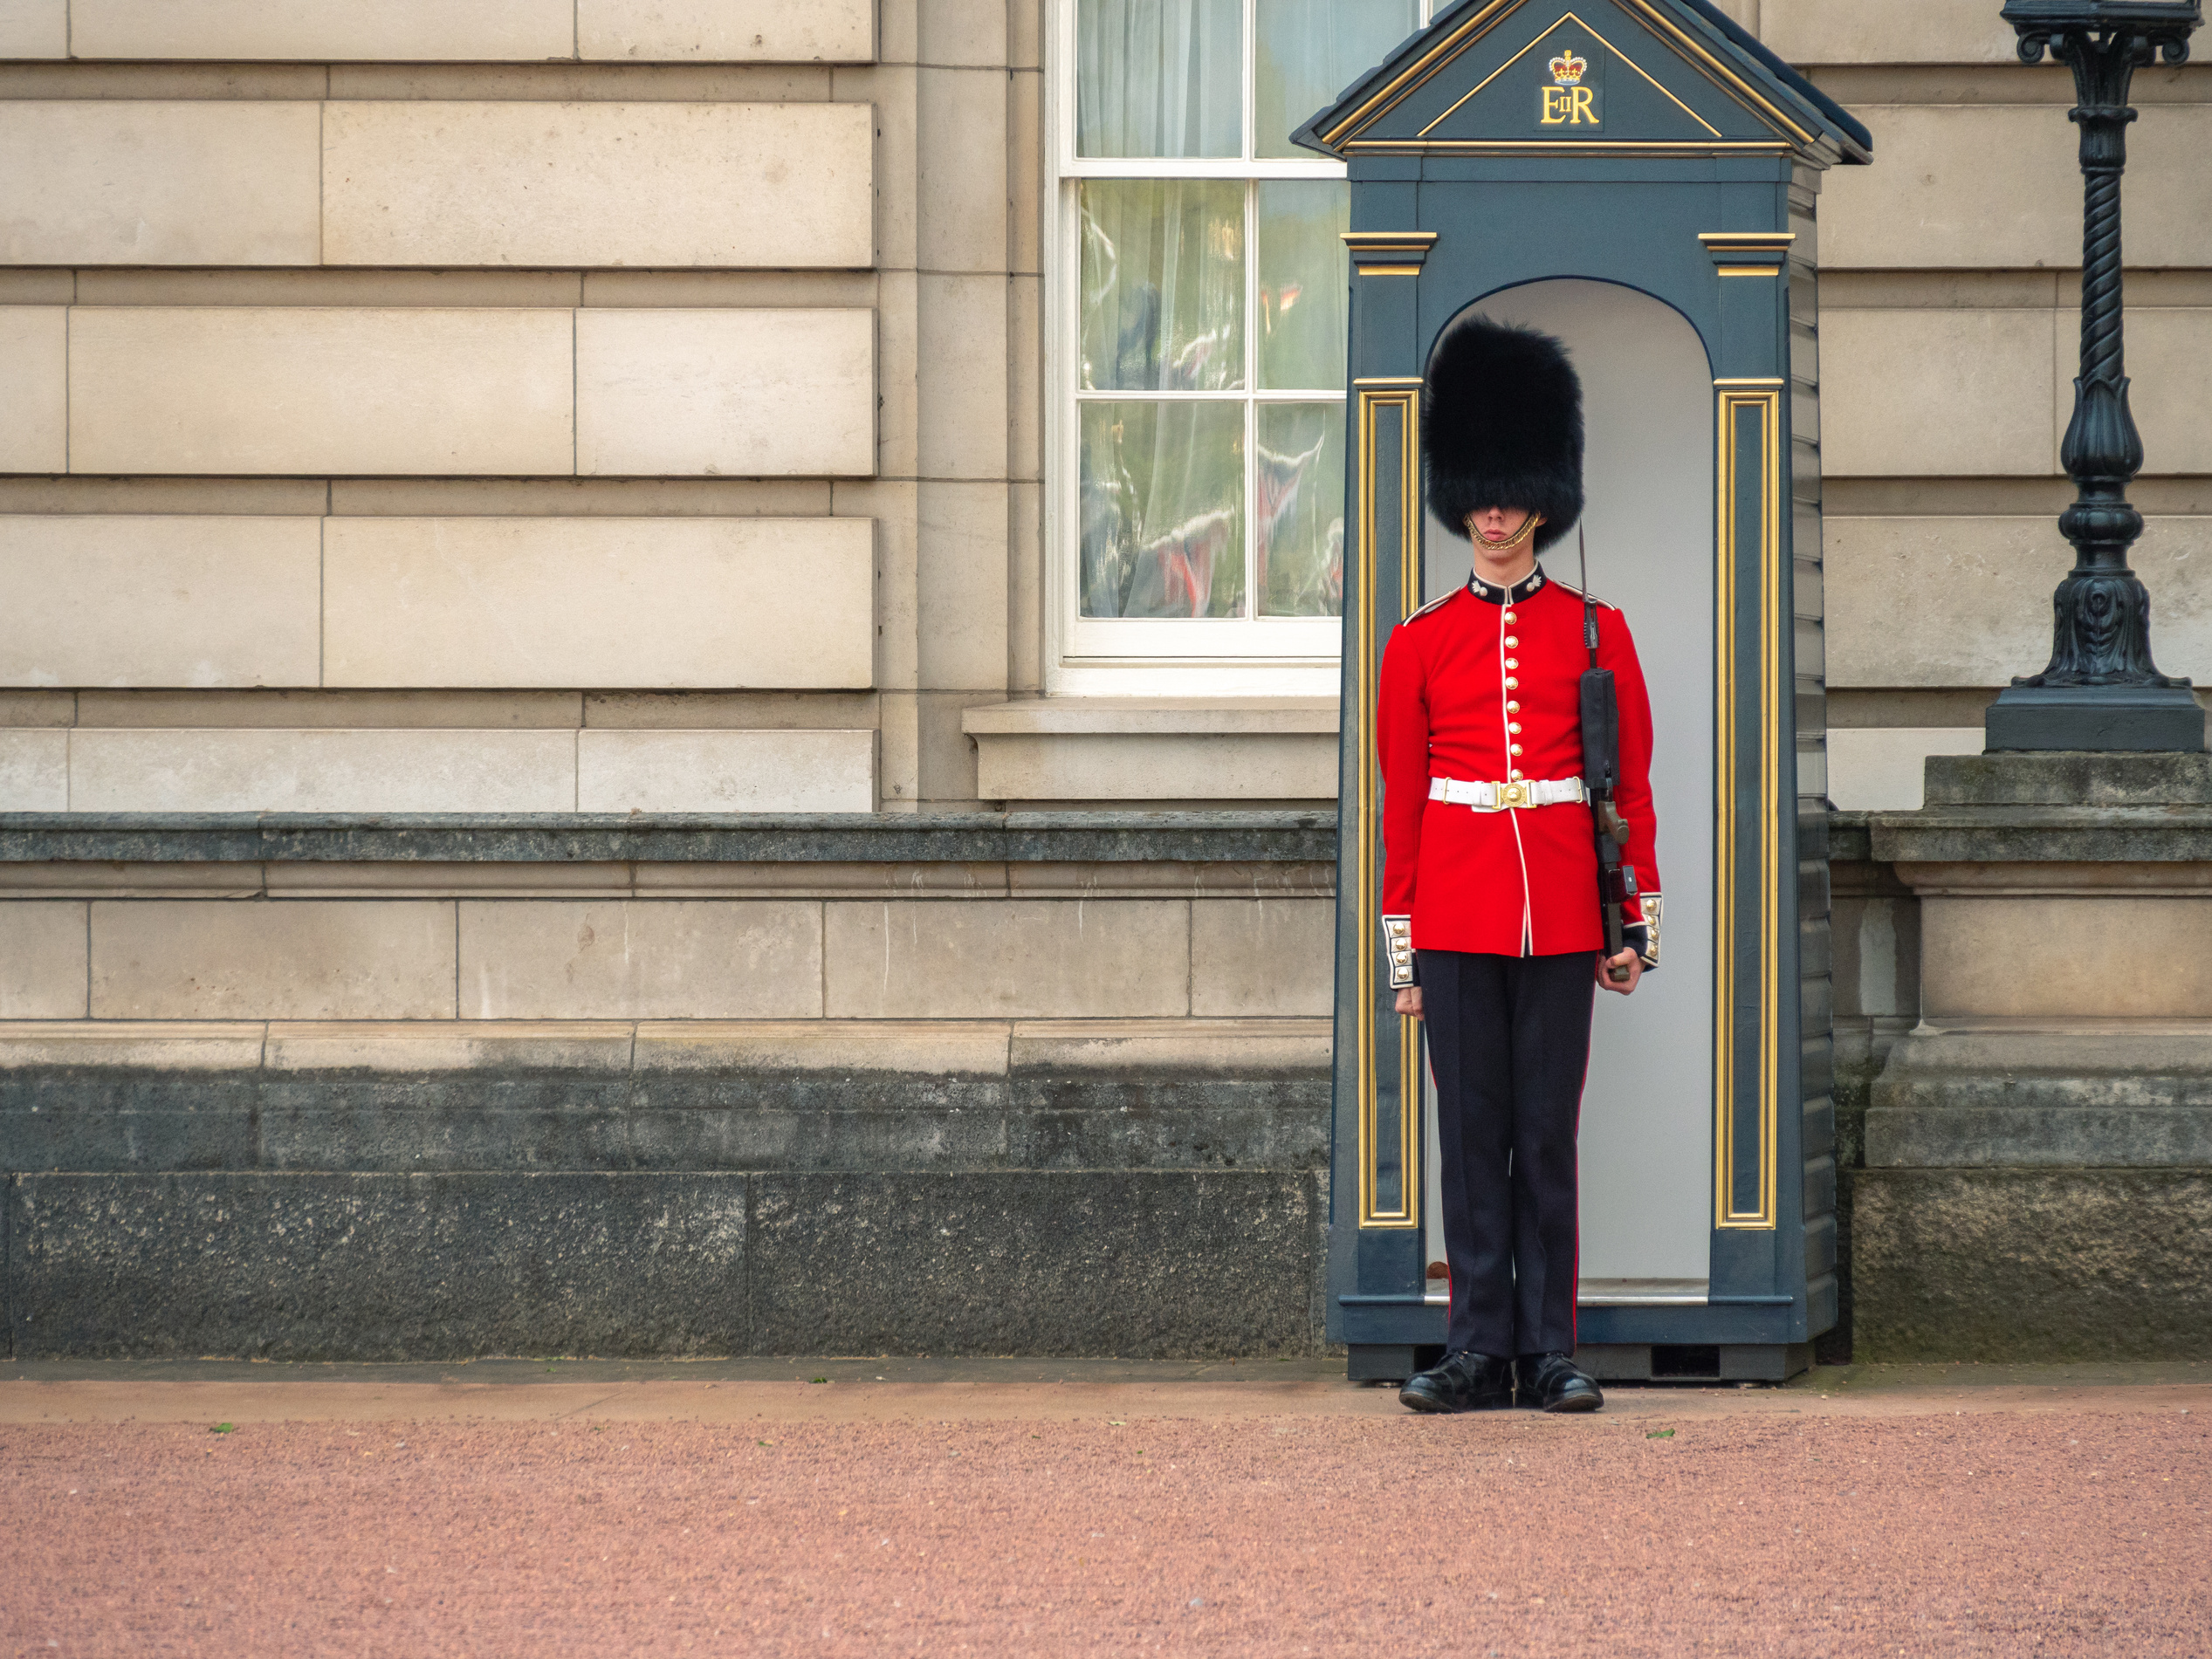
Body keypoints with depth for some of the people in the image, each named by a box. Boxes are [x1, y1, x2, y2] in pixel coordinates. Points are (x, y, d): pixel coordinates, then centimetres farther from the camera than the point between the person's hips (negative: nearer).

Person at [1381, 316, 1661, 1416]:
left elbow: (1632, 789, 6)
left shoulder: (1596, 634, 6)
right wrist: (1401, 950, 4)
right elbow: (1399, 802, 7)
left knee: (1547, 1138, 1)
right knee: (1473, 1137, 2)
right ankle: (1480, 1348, 5)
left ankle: (1551, 1354, 5)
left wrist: (1637, 926, 1)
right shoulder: (1420, 643, 7)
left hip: (1560, 915, -1)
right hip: (1456, 921, 1)